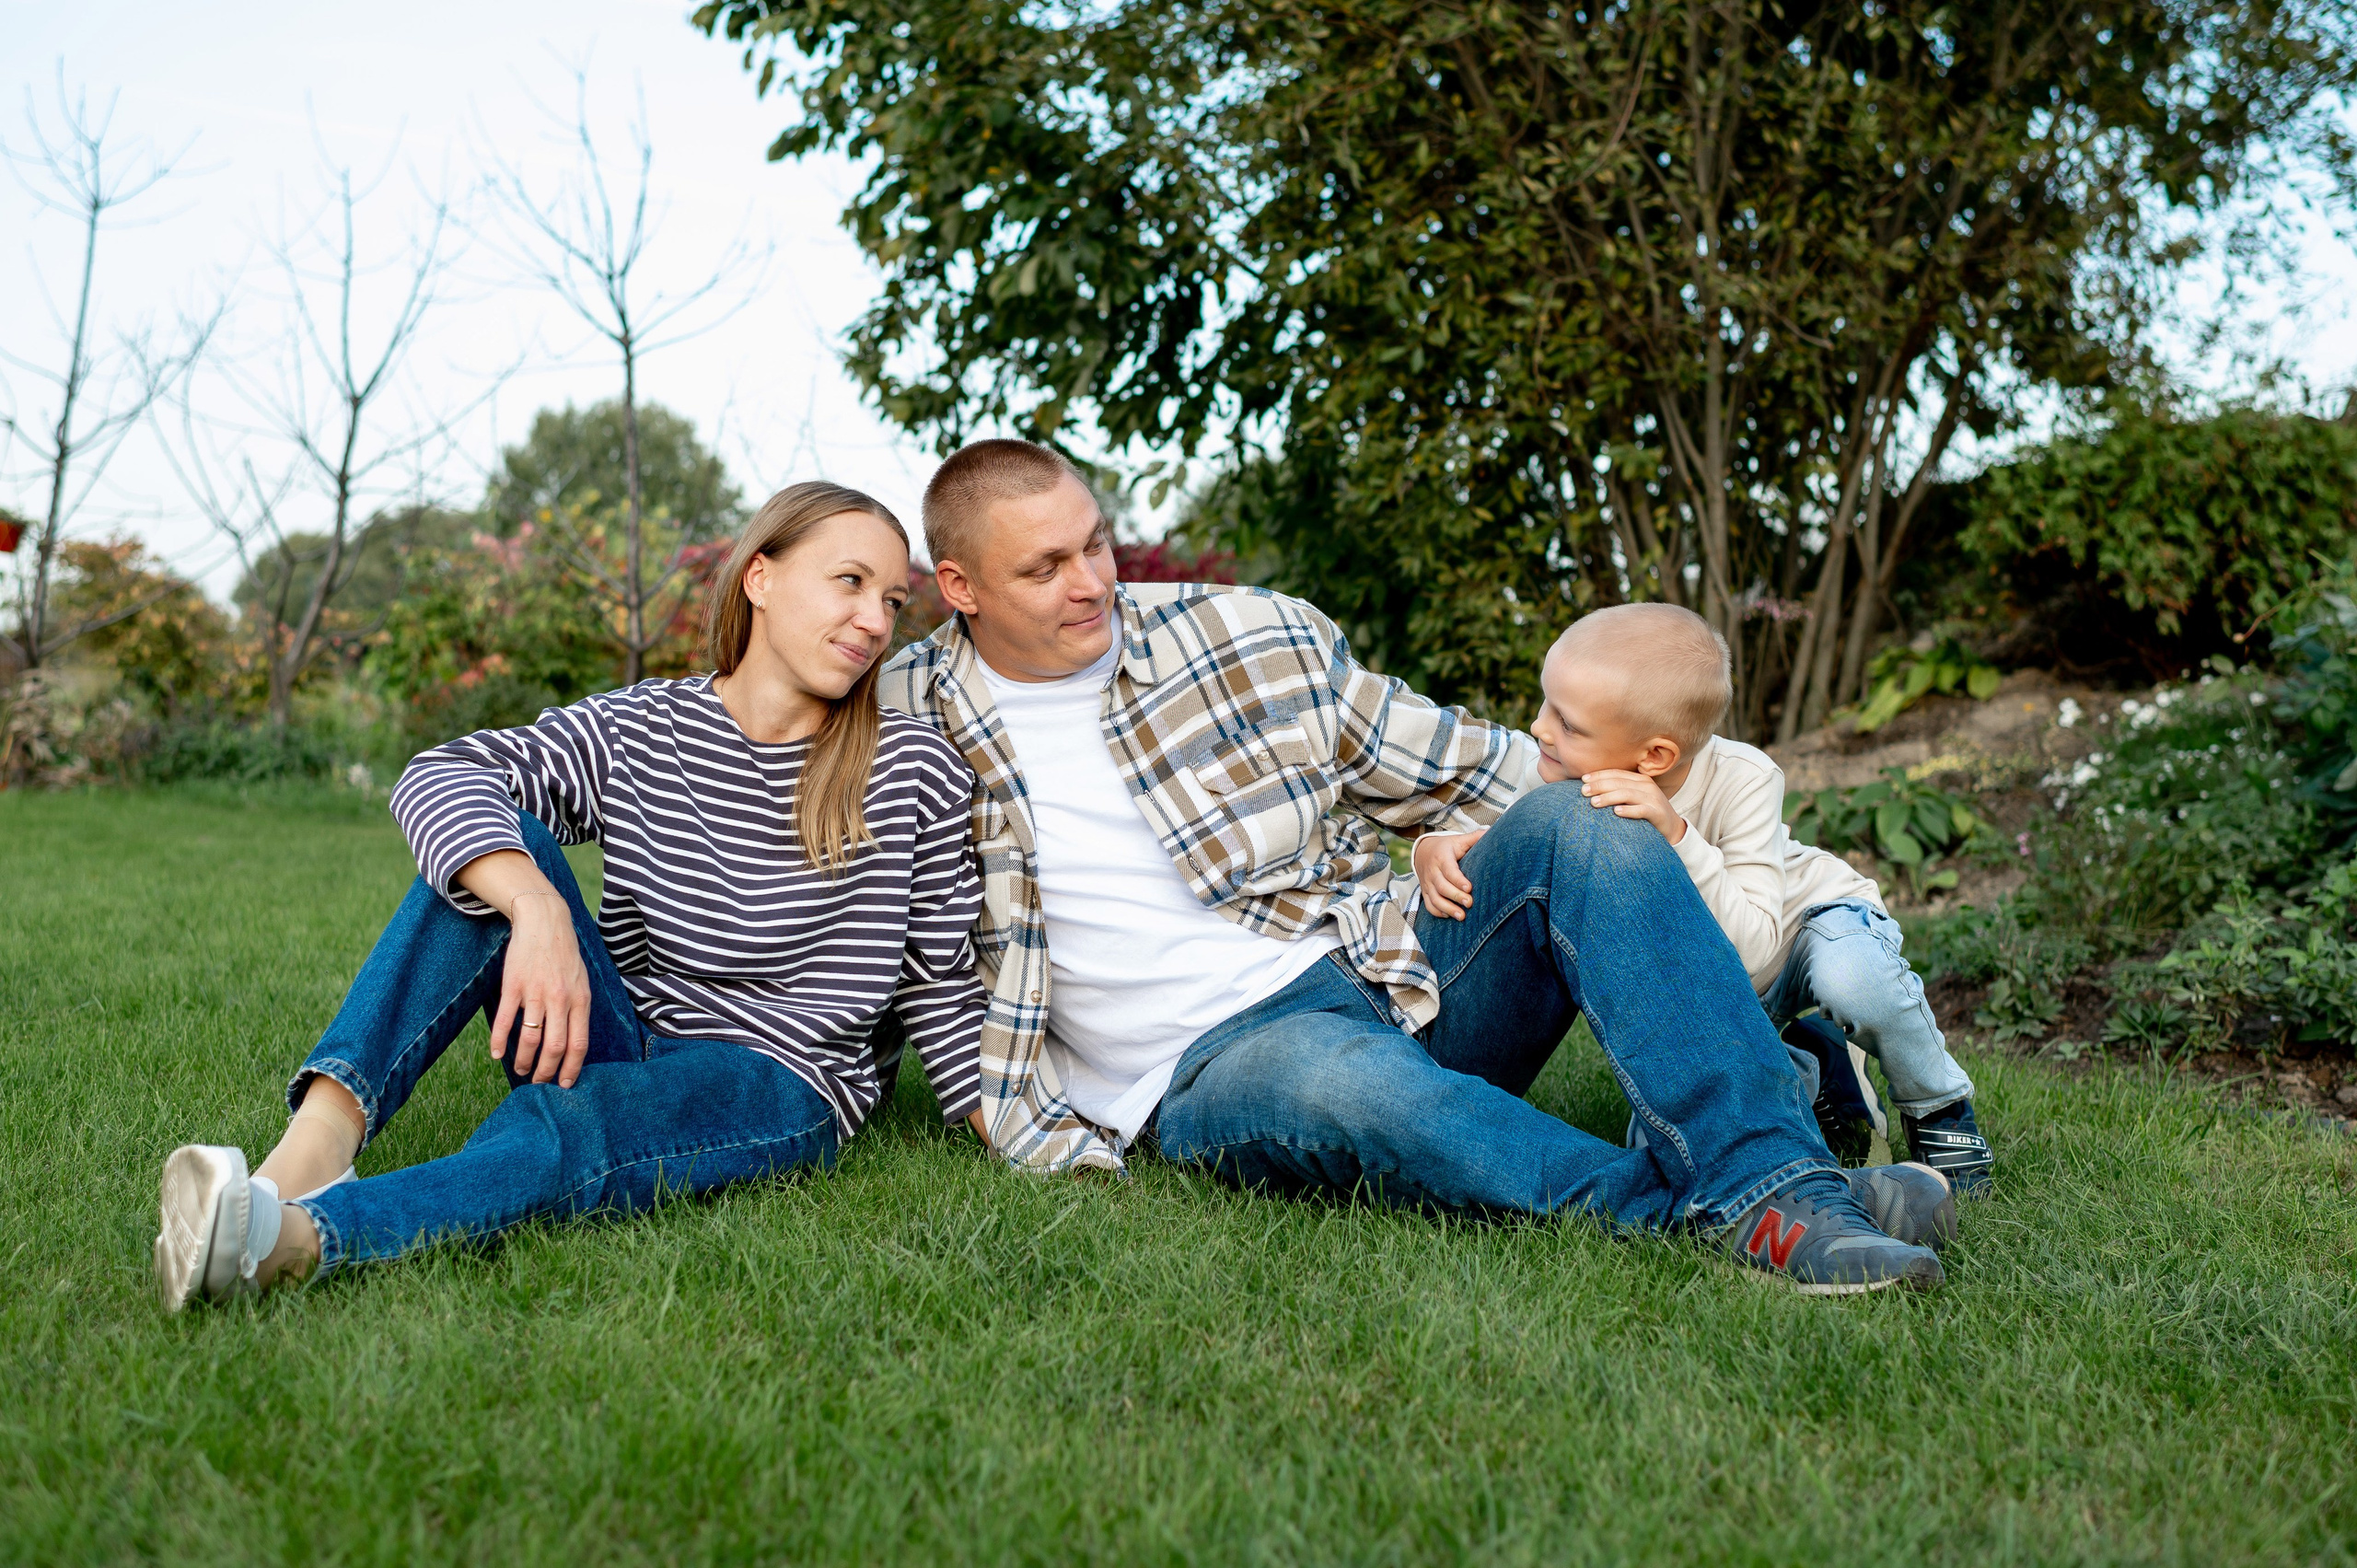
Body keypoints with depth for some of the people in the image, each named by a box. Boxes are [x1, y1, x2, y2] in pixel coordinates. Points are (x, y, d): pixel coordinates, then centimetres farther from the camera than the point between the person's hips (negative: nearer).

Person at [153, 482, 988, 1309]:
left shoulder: (913, 772, -1)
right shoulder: (638, 729, 1)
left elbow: (940, 986, 5)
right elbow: (438, 776, -16)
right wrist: (538, 909, -36)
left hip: (781, 1085, -3)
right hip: (620, 1040, 3)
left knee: (560, 1123, -35)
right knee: (502, 840, -20)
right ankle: (314, 1144, -37)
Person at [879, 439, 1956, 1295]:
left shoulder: (1254, 639, 8)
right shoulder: (906, 718, 4)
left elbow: (1454, 774, 15)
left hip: (1396, 979, 3)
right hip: (1214, 1068, -3)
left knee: (1571, 829, -24)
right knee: (1333, 1075, -40)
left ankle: (1779, 1177, -36)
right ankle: (1722, 1213, -37)